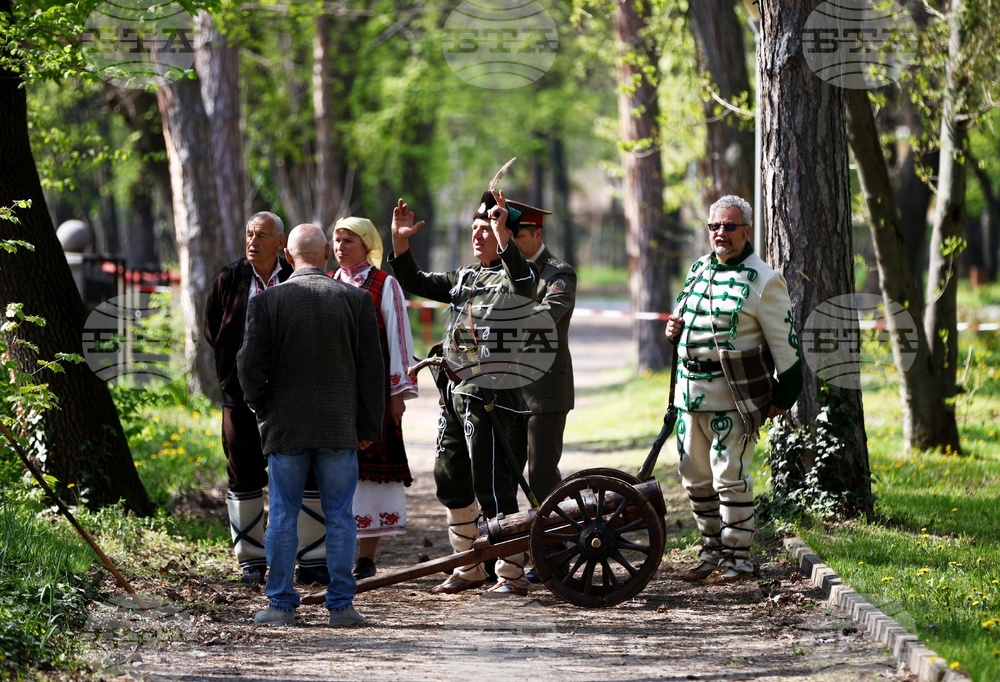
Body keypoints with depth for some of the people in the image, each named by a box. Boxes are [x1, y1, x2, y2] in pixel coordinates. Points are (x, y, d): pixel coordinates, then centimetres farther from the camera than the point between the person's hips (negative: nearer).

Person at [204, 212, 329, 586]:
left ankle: (311, 560, 5)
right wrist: (234, 370, 7)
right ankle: (251, 561, 14)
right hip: (242, 394, 1)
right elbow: (213, 331, 13)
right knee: (244, 477, 5)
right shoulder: (229, 280, 3)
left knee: (307, 474, -2)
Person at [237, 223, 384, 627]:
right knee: (339, 516, 5)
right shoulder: (356, 300, -1)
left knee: (283, 516, 6)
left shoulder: (267, 301, -4)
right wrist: (369, 426, 8)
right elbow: (371, 368, 1)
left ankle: (281, 604, 7)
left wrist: (262, 411, 12)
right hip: (340, 427, 1)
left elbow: (250, 366, -4)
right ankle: (341, 604, 5)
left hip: (285, 427, -1)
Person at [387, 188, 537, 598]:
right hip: (453, 392, 9)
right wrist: (400, 243, 5)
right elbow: (415, 283, 20)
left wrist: (502, 235, -40)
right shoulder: (463, 278, 19)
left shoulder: (510, 278, -5)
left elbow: (524, 282, -29)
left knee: (491, 488, -9)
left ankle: (512, 575, -4)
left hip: (489, 395, -9)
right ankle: (469, 568, 25)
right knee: (450, 482, 13)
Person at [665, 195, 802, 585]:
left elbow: (784, 342, -7)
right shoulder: (697, 270, 14)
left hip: (732, 395, -7)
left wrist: (783, 396, -10)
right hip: (690, 390, 7)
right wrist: (675, 328, 6)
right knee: (695, 478, 11)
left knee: (729, 476, -8)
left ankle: (737, 559, 0)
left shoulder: (763, 281, -7)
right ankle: (712, 552, 22)